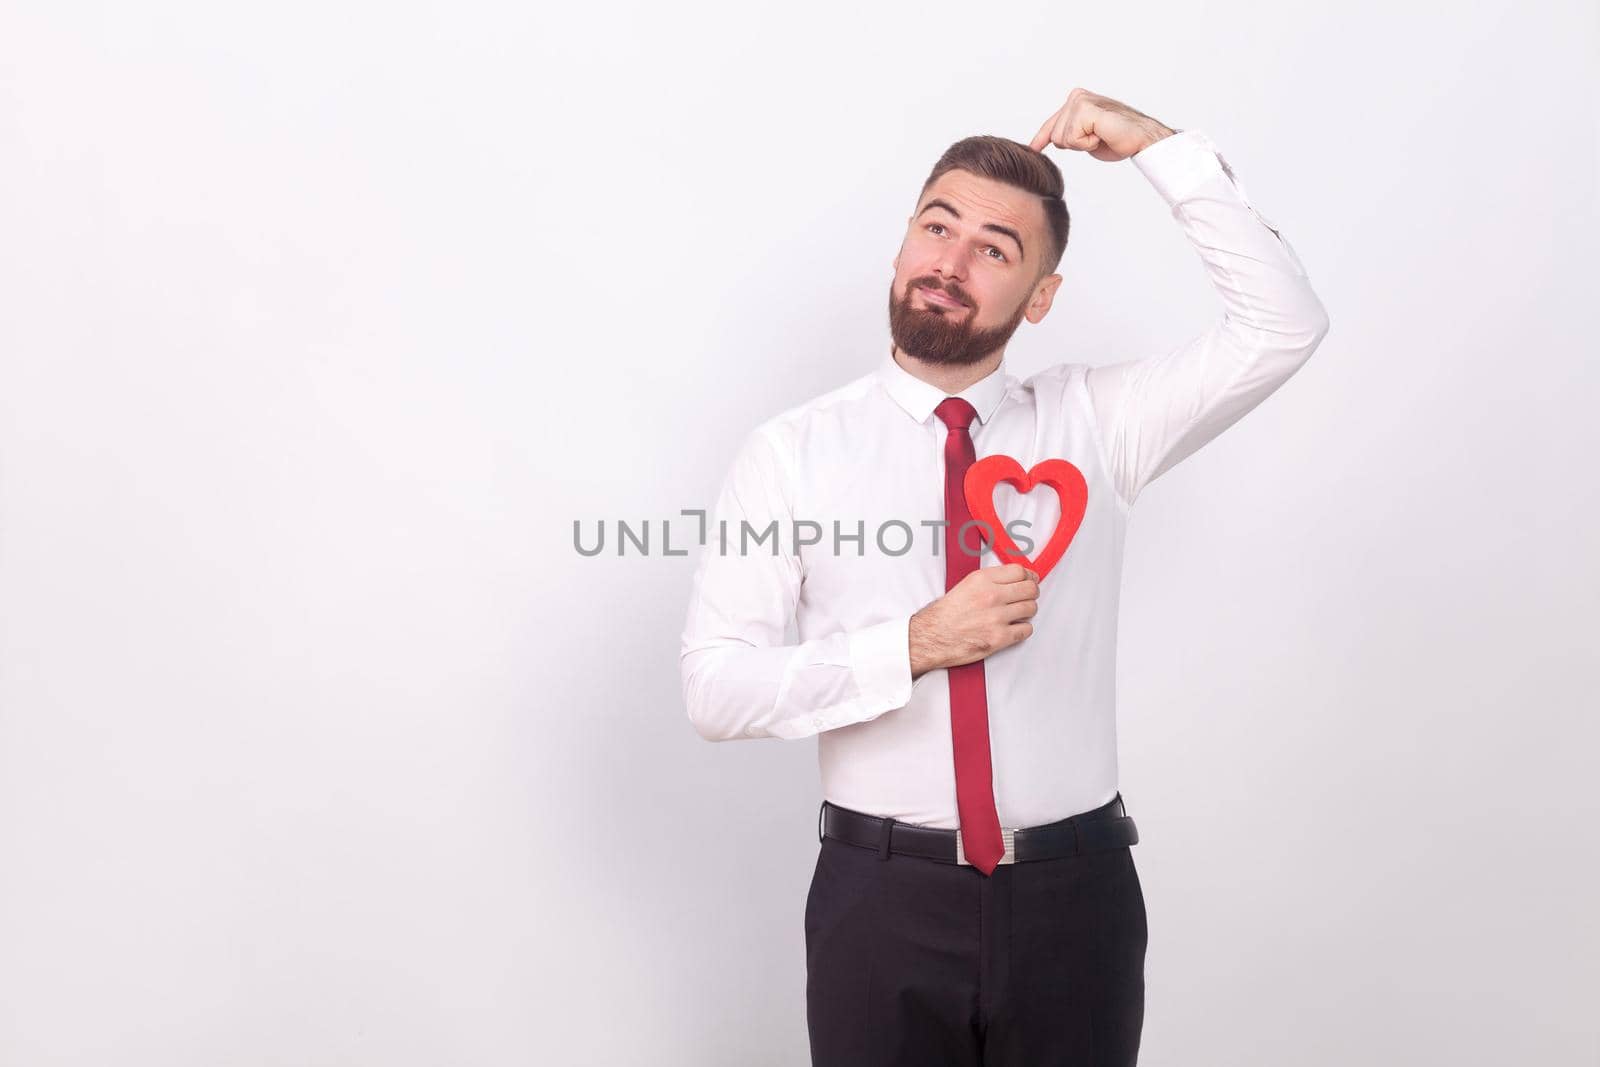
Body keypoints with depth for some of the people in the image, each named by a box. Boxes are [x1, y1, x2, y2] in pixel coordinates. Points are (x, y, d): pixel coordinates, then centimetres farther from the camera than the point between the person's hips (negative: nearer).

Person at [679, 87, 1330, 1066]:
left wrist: (1160, 145, -10)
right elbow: (715, 688, -10)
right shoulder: (792, 451, -4)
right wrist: (919, 645, -20)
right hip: (882, 899, -1)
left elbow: (1283, 326, -6)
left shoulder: (1092, 426, 3)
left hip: (1075, 892, 2)